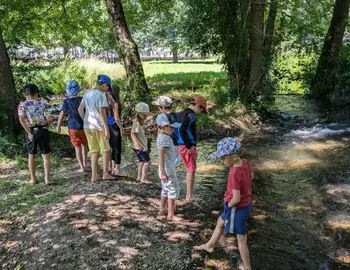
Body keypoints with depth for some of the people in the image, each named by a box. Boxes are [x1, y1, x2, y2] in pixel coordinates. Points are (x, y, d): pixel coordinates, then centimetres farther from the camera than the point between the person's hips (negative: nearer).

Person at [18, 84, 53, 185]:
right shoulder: (42, 104, 0)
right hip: (43, 131, -1)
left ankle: (33, 179, 22)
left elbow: (22, 119, -16)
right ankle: (47, 178, 6)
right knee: (46, 155, 8)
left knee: (31, 155, 15)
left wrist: (29, 133, -12)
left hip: (31, 131, 1)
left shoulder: (22, 105, -1)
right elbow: (50, 119, -8)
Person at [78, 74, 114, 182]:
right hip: (98, 127, -7)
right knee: (106, 150, 10)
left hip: (88, 126, 7)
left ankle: (94, 175, 15)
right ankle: (105, 173, 15)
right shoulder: (101, 94, -14)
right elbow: (102, 112, -20)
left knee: (94, 151, 13)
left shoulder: (87, 93, 9)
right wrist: (106, 128, -19)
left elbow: (80, 109, 14)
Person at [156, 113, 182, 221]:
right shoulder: (165, 139, -23)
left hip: (169, 169, 10)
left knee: (166, 189, 21)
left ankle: (162, 209, 34)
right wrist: (163, 172, -31)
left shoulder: (161, 136, 7)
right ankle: (170, 214, 9)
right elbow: (161, 155, -31)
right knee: (173, 190, 0)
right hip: (168, 170, -10)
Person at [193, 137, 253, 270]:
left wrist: (228, 205, -10)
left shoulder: (235, 174, -34)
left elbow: (236, 199, -30)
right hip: (246, 204, 9)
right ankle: (210, 246, 50)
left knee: (241, 239, 7)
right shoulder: (245, 163, -8)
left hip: (238, 208, -9)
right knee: (220, 221, 28)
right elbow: (251, 176, 13)